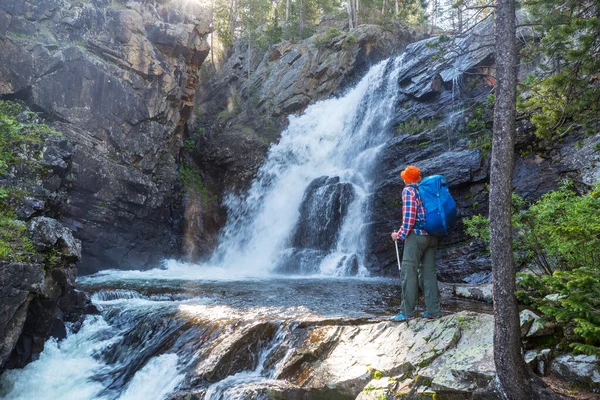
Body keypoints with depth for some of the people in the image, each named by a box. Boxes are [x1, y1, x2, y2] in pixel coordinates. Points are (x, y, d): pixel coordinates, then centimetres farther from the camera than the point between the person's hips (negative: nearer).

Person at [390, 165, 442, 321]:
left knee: (409, 273, -4)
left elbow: (409, 216, -12)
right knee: (429, 273, 10)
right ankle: (434, 310, 12)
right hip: (432, 236, 7)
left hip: (416, 235, -7)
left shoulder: (408, 191, -4)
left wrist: (400, 234, -4)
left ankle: (406, 312, -3)